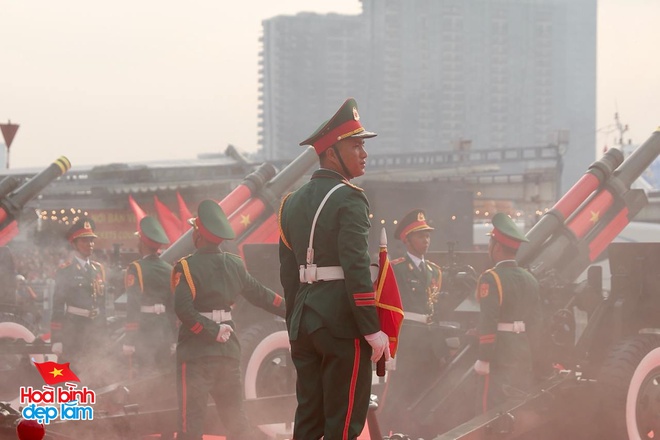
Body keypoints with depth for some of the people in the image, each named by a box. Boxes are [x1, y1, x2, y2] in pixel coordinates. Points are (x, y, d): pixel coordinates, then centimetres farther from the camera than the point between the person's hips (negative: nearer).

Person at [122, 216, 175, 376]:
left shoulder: (136, 268, -8)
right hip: (164, 332, 6)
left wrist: (128, 342, -14)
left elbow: (133, 306, -14)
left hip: (144, 333, -6)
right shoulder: (169, 270, 10)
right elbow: (174, 306, 13)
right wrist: (172, 338, 20)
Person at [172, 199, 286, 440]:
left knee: (191, 418, -4)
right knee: (235, 414, 13)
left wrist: (211, 332, -13)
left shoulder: (187, 267, -10)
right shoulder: (235, 264, 6)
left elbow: (184, 309, -21)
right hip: (229, 349, 5)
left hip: (196, 351, -5)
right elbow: (261, 295, 13)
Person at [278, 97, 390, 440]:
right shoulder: (348, 199, -11)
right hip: (342, 322, -8)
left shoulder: (294, 202, 14)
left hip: (304, 322, 8)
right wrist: (372, 329, -17)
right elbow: (356, 268, -19)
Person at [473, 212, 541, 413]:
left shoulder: (491, 279, -12)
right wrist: (527, 351, 17)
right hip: (524, 358, 7)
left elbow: (488, 323, -18)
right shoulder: (530, 279, 11)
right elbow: (535, 321, 12)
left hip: (499, 359, -7)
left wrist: (483, 359, -14)